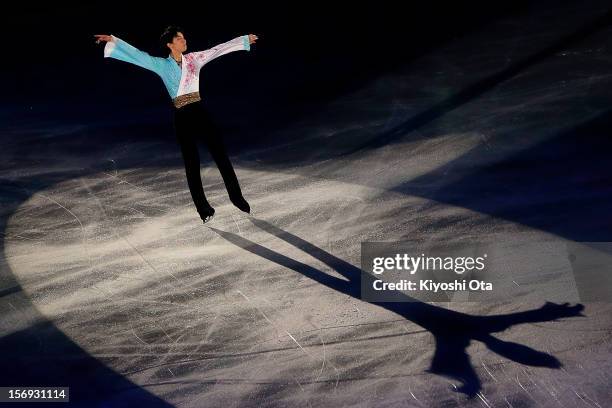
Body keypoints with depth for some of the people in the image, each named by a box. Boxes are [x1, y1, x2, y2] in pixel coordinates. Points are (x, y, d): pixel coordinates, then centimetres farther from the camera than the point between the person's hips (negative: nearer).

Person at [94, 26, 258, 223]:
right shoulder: (162, 65, 1)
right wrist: (112, 40, -16)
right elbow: (136, 54, -7)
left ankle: (236, 197, 19)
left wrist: (245, 39, 14)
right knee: (192, 164, 4)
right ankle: (204, 209, 13)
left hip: (200, 112, 3)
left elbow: (220, 49, 10)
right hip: (182, 117, -2)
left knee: (221, 155, 4)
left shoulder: (194, 58, 8)